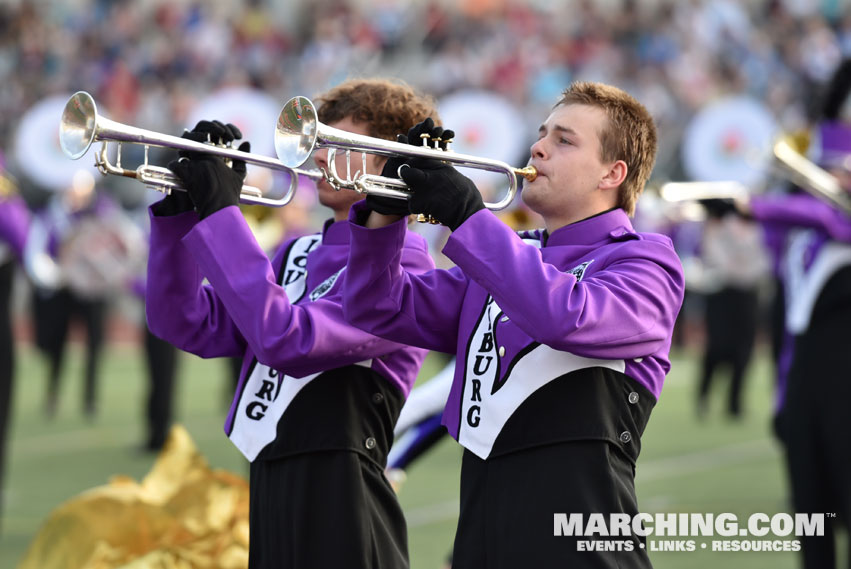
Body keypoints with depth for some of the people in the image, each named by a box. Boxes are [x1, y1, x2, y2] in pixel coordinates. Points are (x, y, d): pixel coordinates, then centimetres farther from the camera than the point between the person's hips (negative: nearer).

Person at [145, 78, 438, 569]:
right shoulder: (299, 254, 17)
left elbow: (290, 340, -23)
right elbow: (192, 326, 10)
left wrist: (221, 212, -19)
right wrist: (179, 211, -1)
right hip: (270, 498, 7)